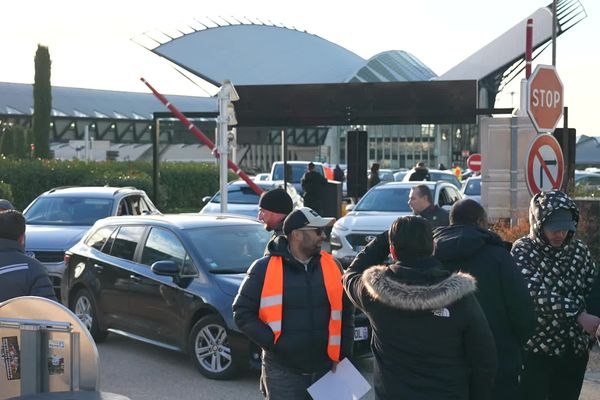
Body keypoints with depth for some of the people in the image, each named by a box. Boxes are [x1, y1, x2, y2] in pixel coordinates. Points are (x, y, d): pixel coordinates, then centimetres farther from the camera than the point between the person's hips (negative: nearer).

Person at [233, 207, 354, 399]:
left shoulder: (332, 266, 4)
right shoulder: (264, 269, -6)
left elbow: (345, 314, 11)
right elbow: (242, 313, -4)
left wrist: (344, 355, 5)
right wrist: (272, 341, -13)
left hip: (326, 369, 4)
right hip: (283, 372, -4)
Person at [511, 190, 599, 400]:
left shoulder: (580, 251, 5)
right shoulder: (523, 251, -10)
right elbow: (536, 293, -23)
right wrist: (578, 314, -30)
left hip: (574, 351, 4)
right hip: (536, 351, -4)